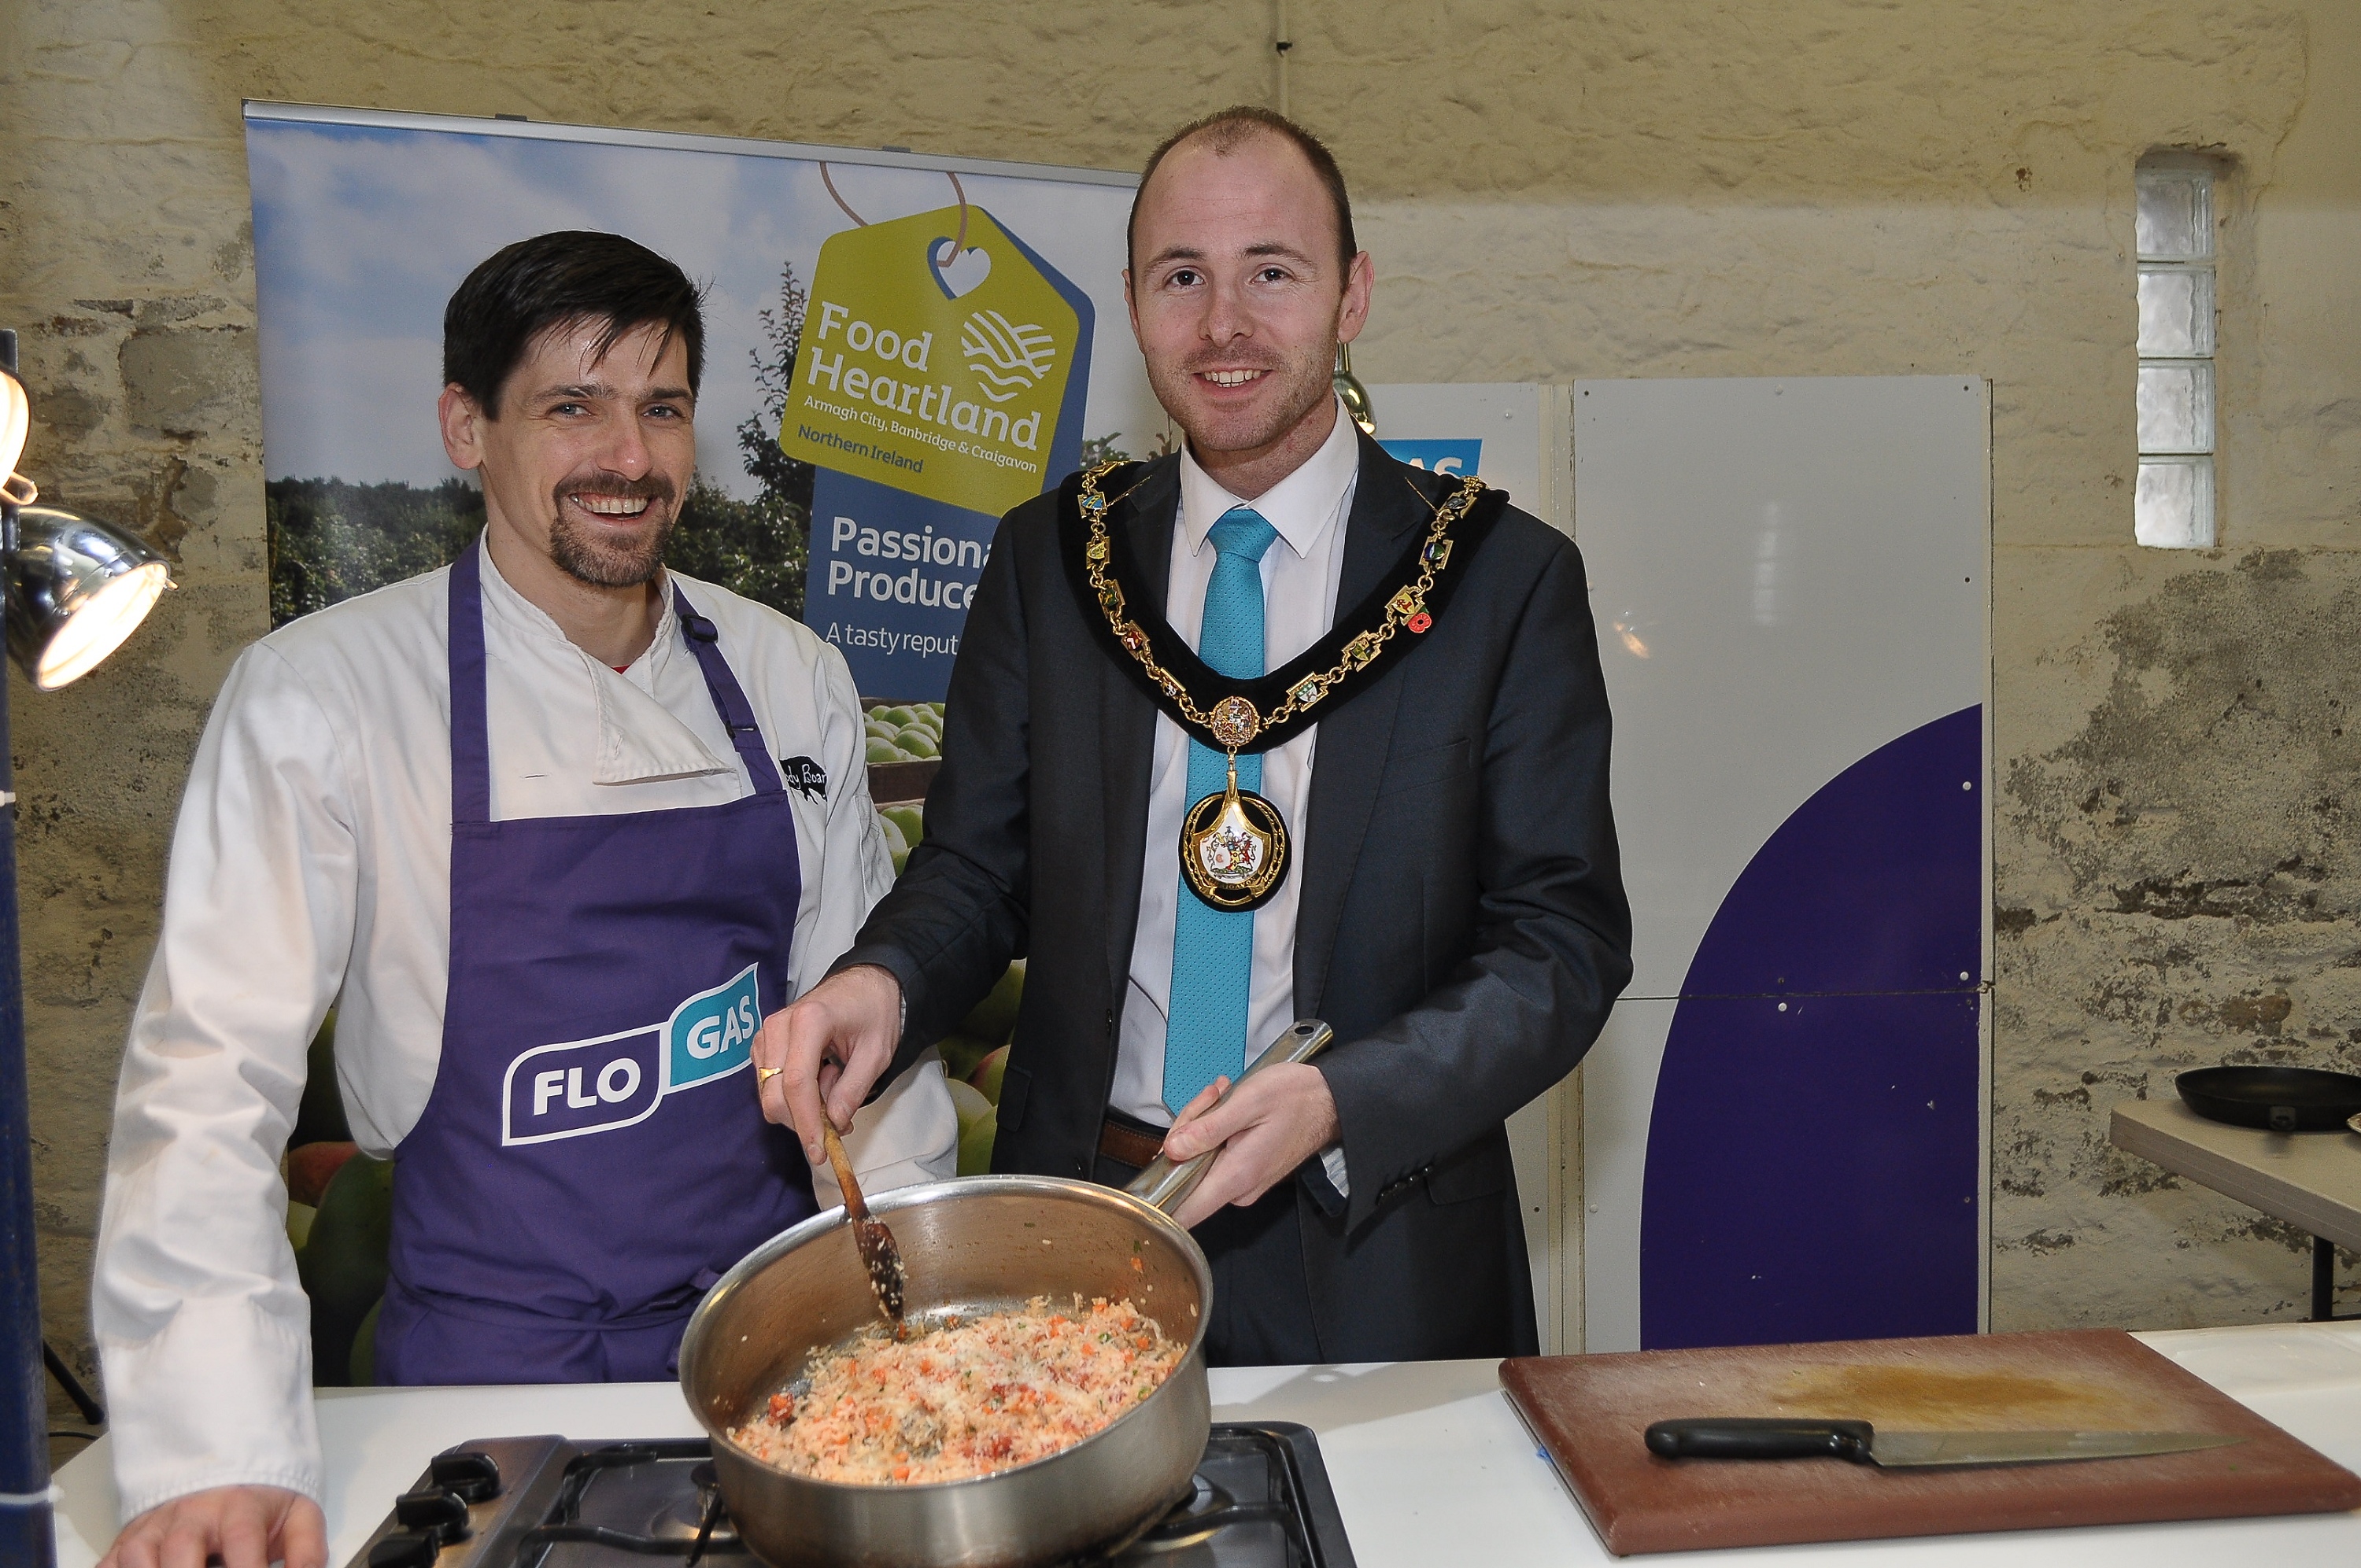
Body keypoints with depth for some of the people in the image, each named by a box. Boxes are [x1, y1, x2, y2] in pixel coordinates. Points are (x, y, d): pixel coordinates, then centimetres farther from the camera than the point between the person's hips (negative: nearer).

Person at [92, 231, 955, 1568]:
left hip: (773, 1327, 2)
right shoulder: (320, 695, -9)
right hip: (493, 1367, -2)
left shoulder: (789, 677, 1)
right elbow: (210, 1075, -11)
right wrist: (218, 1457, -19)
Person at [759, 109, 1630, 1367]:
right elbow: (978, 863, 5)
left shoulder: (1507, 579, -6)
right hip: (1081, 1227, 2)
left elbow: (1566, 941, -8)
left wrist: (1340, 1101, -22)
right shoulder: (1047, 560, 2)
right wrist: (882, 981, -17)